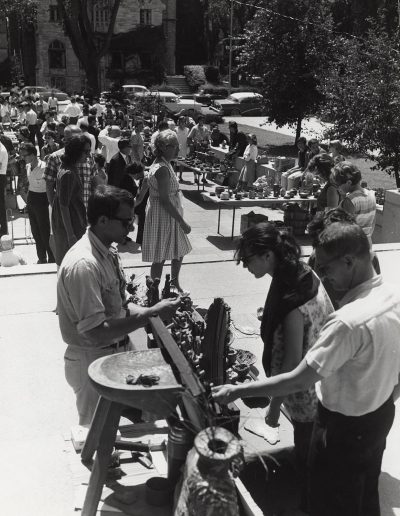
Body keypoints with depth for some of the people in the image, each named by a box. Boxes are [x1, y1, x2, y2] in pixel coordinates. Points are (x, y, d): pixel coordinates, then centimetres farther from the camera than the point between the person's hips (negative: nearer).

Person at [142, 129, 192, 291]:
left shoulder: (160, 165, 9)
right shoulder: (162, 170, -23)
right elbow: (165, 200, -25)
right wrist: (182, 222, -20)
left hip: (169, 217, 10)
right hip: (163, 218, -10)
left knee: (180, 251, 19)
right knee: (160, 258, 1)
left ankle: (175, 284, 35)